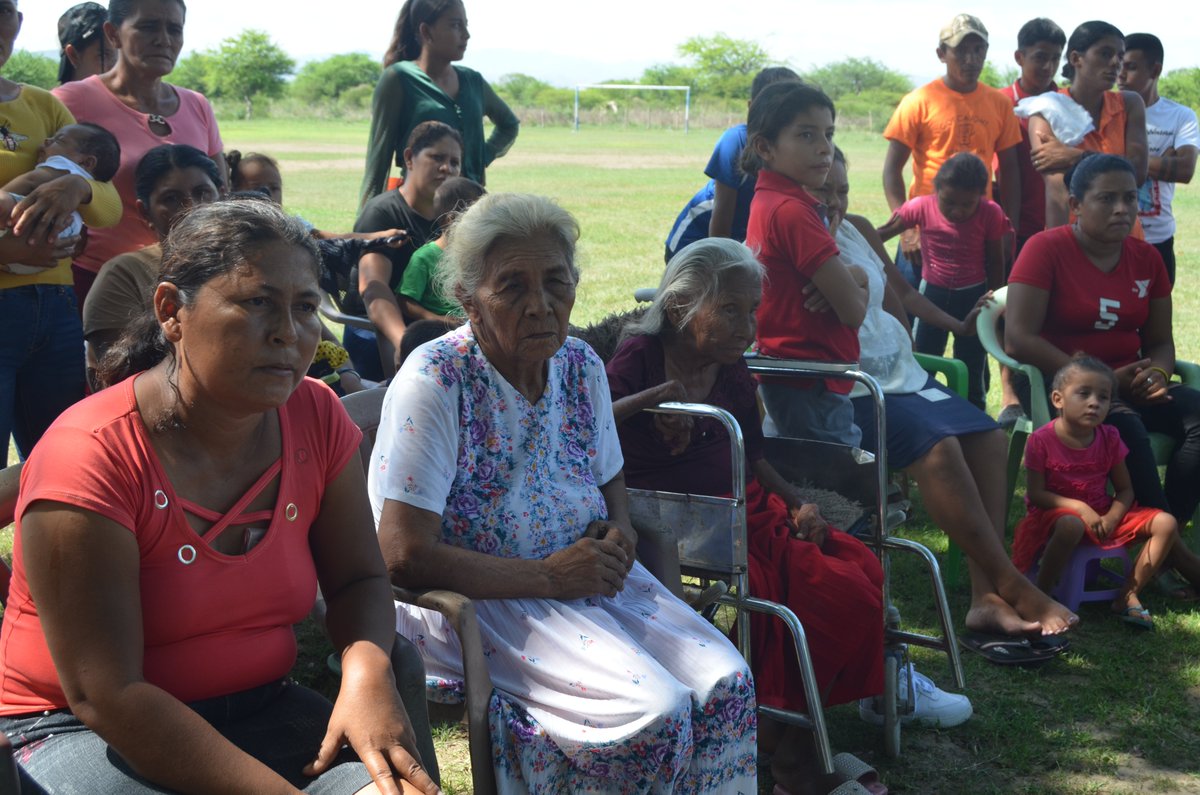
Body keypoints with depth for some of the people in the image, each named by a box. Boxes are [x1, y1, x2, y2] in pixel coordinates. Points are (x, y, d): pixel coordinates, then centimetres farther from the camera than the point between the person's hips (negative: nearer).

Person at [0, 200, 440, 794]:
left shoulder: (316, 418, -3)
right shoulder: (87, 457, -21)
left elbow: (358, 577, 6)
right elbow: (105, 695, -24)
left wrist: (367, 669, -18)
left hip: (258, 708, 5)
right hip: (79, 730, -4)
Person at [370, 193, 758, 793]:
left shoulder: (581, 366, 4)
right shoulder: (434, 382, -17)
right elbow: (404, 556, -23)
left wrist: (619, 528, -1)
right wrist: (550, 576, -20)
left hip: (588, 577, 7)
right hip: (475, 598, -6)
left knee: (728, 686, -14)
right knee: (657, 712, -25)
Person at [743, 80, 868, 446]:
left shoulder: (767, 201, 10)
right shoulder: (793, 211, -19)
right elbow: (853, 309, -19)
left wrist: (849, 278, -7)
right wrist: (855, 285, 4)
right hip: (814, 392, -10)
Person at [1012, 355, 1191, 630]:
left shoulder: (1109, 438, -1)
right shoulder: (1041, 440, -14)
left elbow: (1125, 490, 3)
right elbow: (1035, 494, -14)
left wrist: (1111, 518, -18)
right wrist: (1079, 508, -24)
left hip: (1103, 514, 6)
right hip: (1057, 513, -5)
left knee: (1166, 523, -10)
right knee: (1071, 526, -43)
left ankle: (1128, 595, -7)